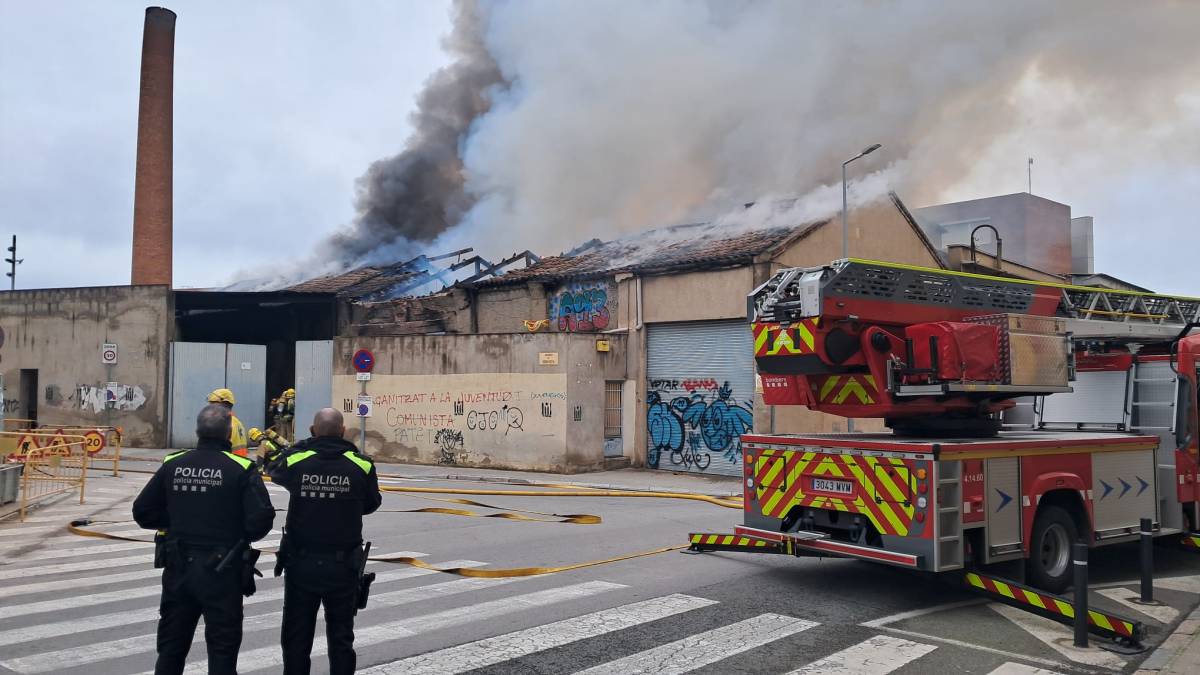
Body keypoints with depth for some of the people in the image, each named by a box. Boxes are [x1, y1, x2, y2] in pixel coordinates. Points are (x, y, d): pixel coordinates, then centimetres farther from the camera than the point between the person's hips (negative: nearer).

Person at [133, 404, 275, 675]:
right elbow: (260, 521, -17)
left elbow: (143, 512, 4)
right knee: (222, 650, 9)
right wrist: (239, 536, 3)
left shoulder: (172, 464, -1)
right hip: (222, 570, -4)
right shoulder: (242, 469, -12)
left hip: (178, 566, 4)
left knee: (171, 647, 18)